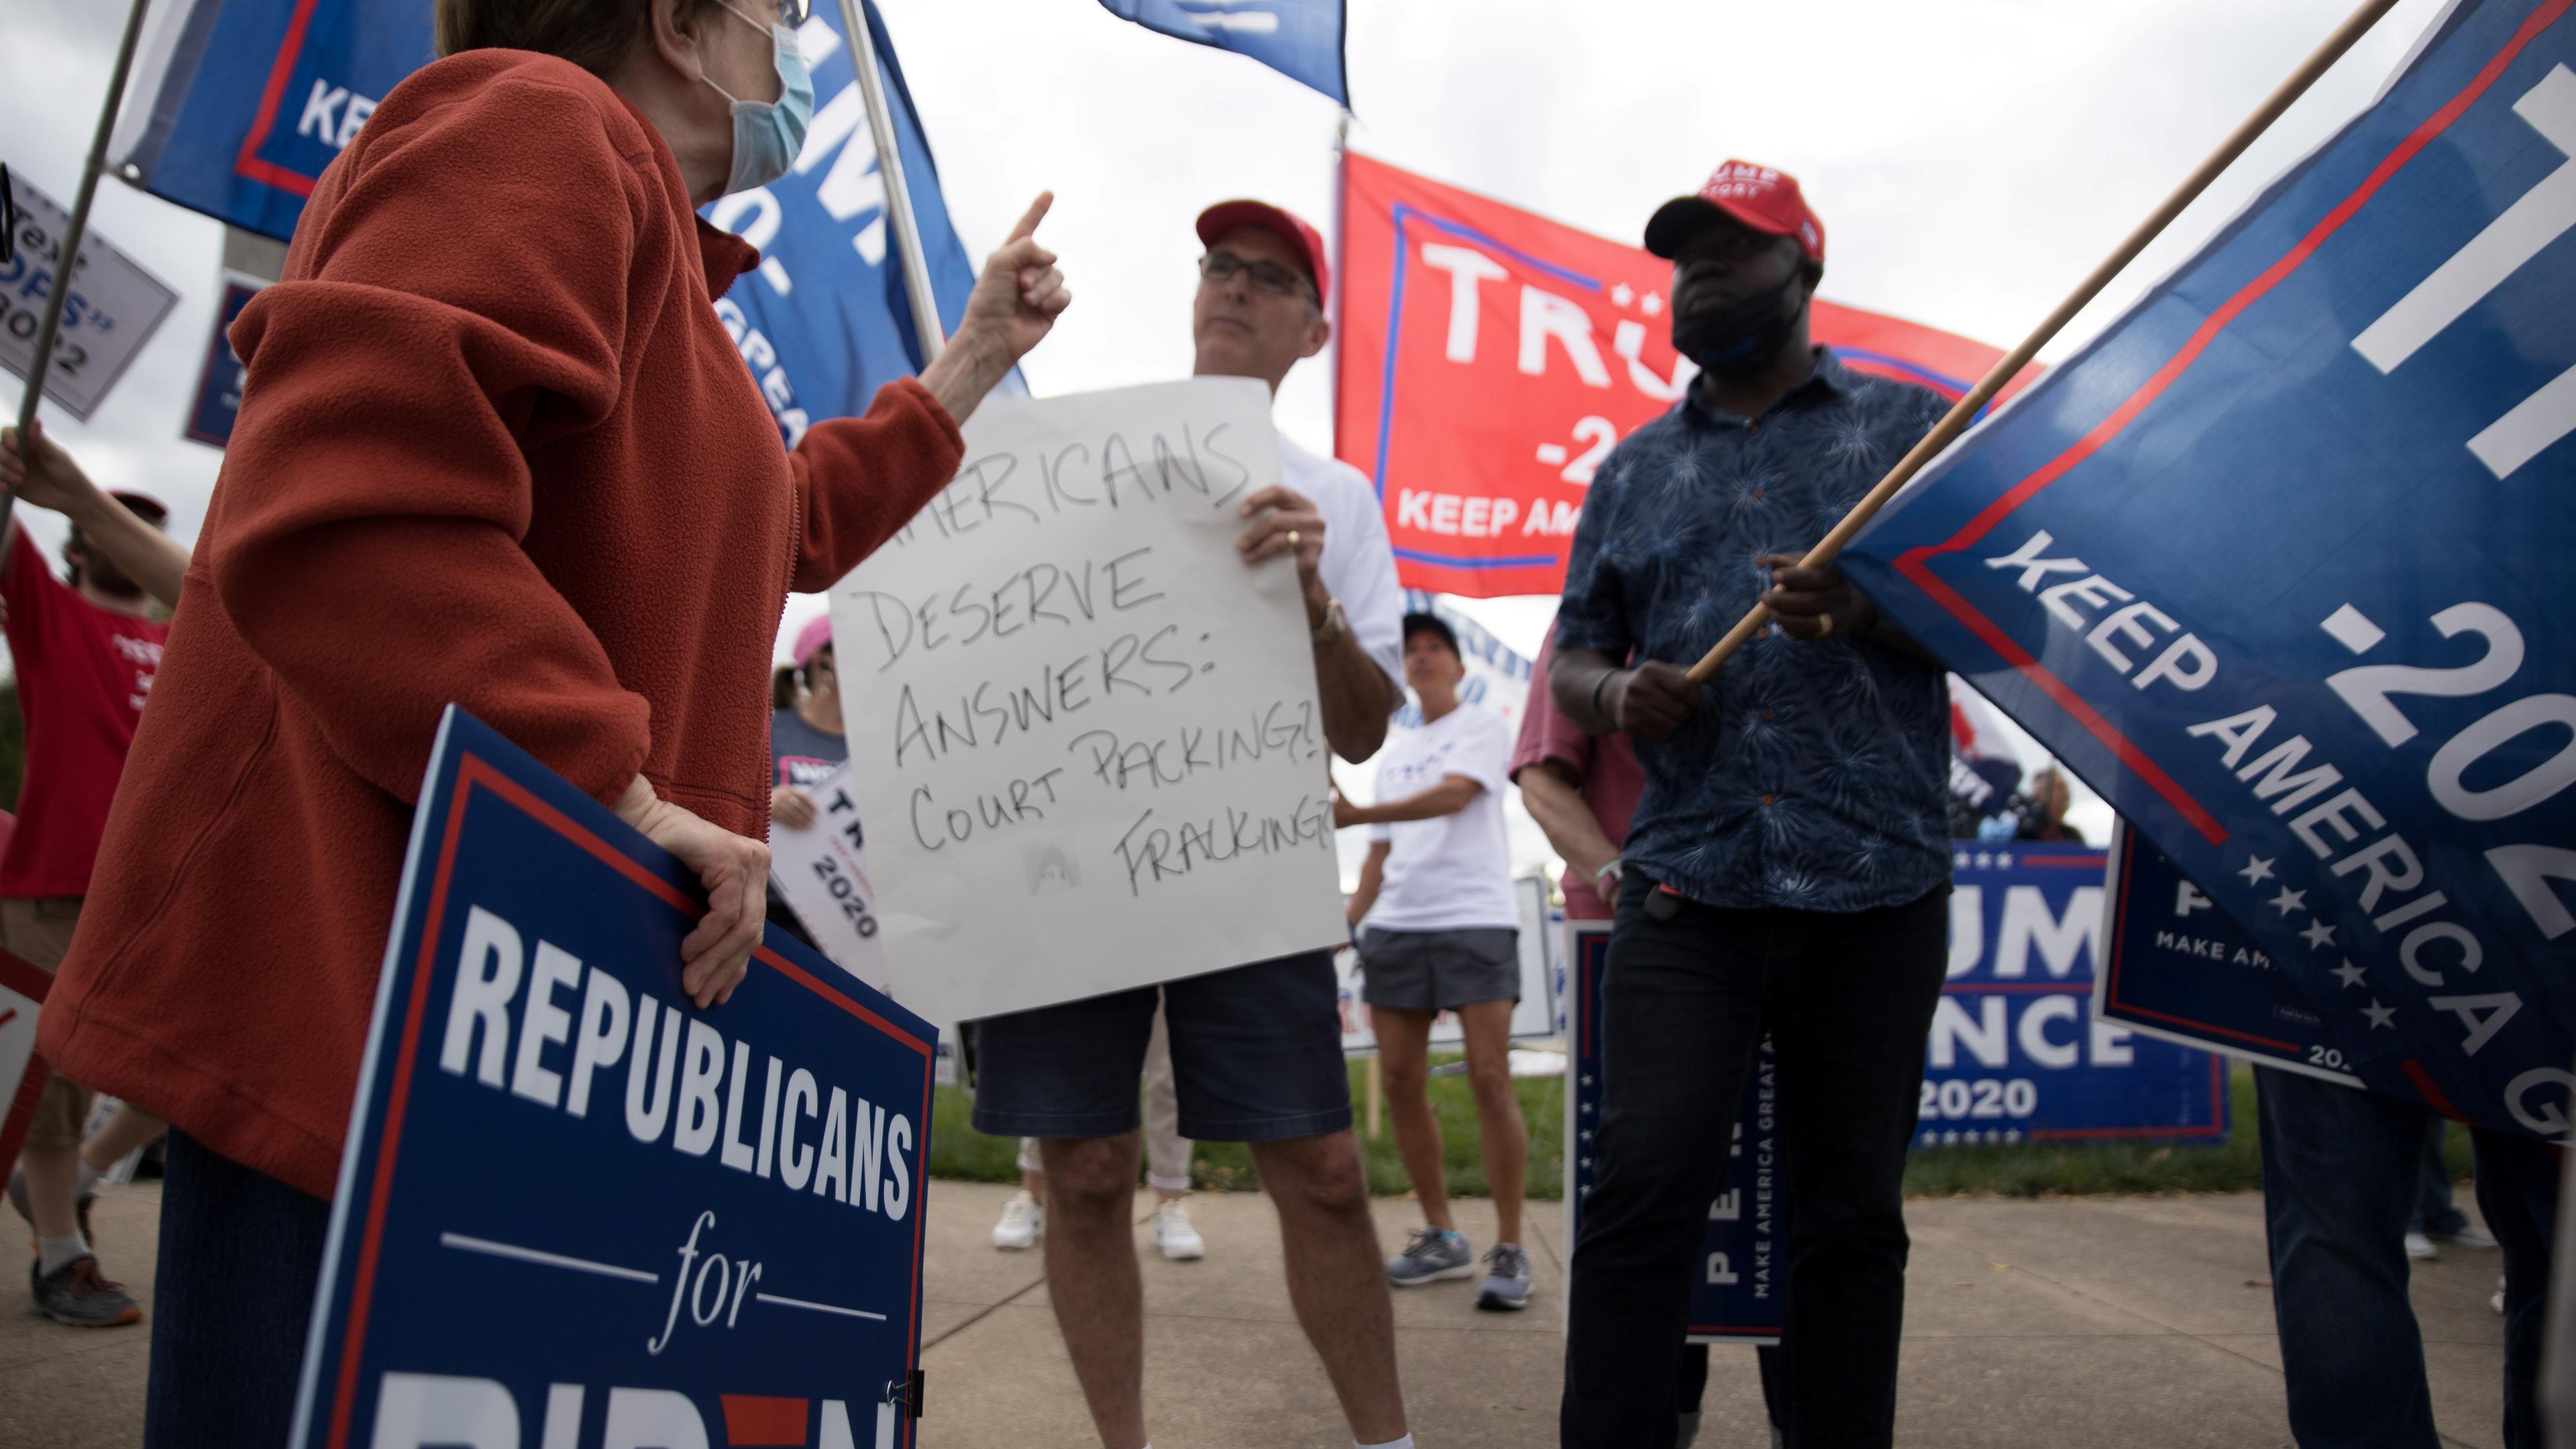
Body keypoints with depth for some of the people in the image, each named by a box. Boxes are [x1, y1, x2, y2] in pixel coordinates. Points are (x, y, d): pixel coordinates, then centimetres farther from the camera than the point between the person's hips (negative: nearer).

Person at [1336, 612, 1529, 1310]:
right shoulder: (1393, 754, 23)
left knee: (1490, 1078, -11)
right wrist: (1349, 921, 12)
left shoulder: (1483, 727, 5)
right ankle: (1441, 1237, 14)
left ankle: (1509, 1249, -4)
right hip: (1395, 924, 6)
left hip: (1475, 919, -6)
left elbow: (1454, 794, -14)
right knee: (1401, 1081, 2)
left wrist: (1358, 813, -26)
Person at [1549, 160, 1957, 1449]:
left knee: (1850, 1218, 6)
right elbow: (1573, 656, 19)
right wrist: (1617, 694, -5)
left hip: (1878, 889, -1)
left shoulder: (1911, 423, 11)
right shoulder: (1637, 466, 18)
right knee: (1639, 1194, -7)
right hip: (1686, 890, 1)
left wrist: (1869, 617, -14)